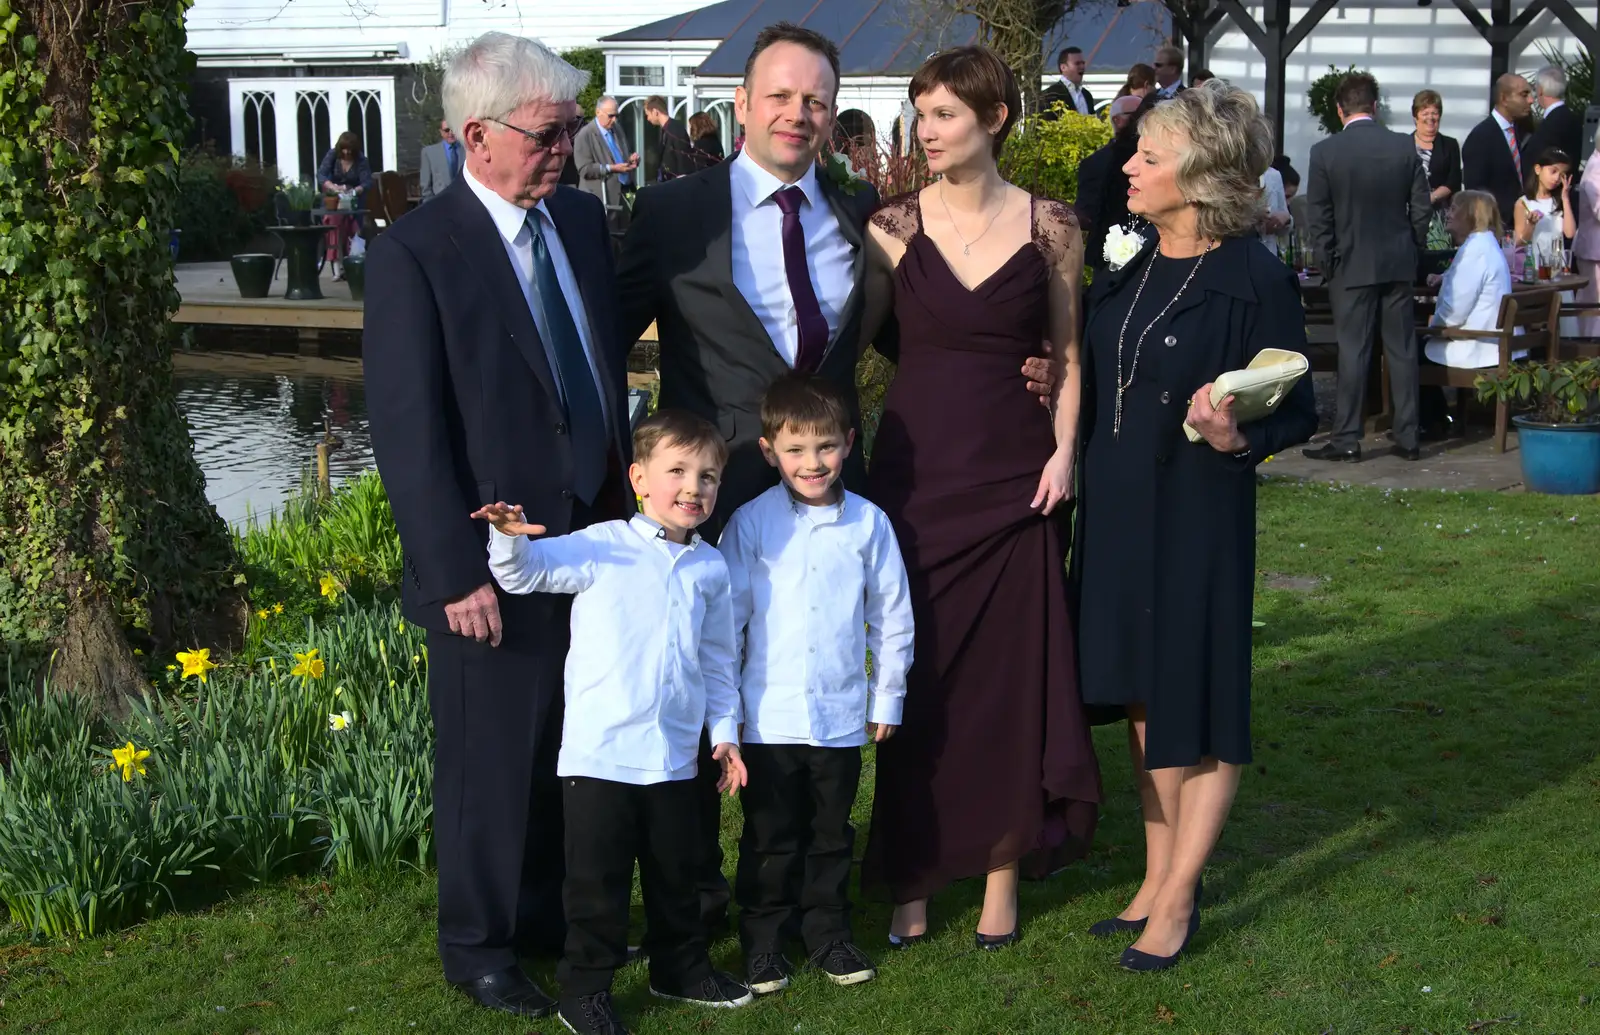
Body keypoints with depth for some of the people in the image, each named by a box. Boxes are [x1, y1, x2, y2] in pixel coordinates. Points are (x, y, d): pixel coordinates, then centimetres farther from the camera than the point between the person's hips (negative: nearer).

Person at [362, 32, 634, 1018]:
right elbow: (407, 430, -16)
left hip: (593, 534, 6)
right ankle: (479, 945, 27)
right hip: (495, 562, -6)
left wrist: (624, 491, 14)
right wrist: (456, 573, -17)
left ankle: (551, 915, 36)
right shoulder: (416, 253, -15)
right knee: (491, 761, 9)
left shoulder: (583, 218, 6)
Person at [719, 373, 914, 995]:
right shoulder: (751, 523, -4)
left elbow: (891, 617, 7)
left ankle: (828, 934, 27)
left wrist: (887, 697, 9)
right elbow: (727, 617, 1)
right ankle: (763, 941, 21)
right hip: (770, 716, -1)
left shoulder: (868, 523, -1)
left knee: (831, 834, 14)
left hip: (842, 716, 1)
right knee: (769, 838, 8)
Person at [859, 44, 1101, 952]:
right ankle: (911, 874, 16)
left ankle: (1002, 874, 18)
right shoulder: (894, 226, 1)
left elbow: (1069, 355, 7)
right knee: (915, 678, 4)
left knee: (1012, 674, 5)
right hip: (914, 471, 0)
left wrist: (1064, 450, -5)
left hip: (1014, 477, 0)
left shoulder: (1050, 227, 1)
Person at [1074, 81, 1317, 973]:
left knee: (1199, 705, 4)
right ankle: (1159, 876, 27)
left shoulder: (1256, 281, -14)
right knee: (1144, 696, 15)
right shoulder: (1129, 269, 6)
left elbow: (1298, 413, -12)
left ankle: (1178, 899, 15)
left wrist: (1238, 439, -29)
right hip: (1117, 507, 7)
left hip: (1199, 514, -7)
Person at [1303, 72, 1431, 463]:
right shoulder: (1405, 148, -2)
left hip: (1352, 266, -2)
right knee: (1402, 350, 8)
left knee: (1353, 350, 1)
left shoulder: (1325, 152, -8)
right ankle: (1407, 437, 12)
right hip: (1399, 263, 3)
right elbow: (1421, 209, 2)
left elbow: (1318, 218, -6)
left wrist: (1327, 264, 4)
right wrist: (1412, 249, 15)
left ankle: (1346, 438, 3)